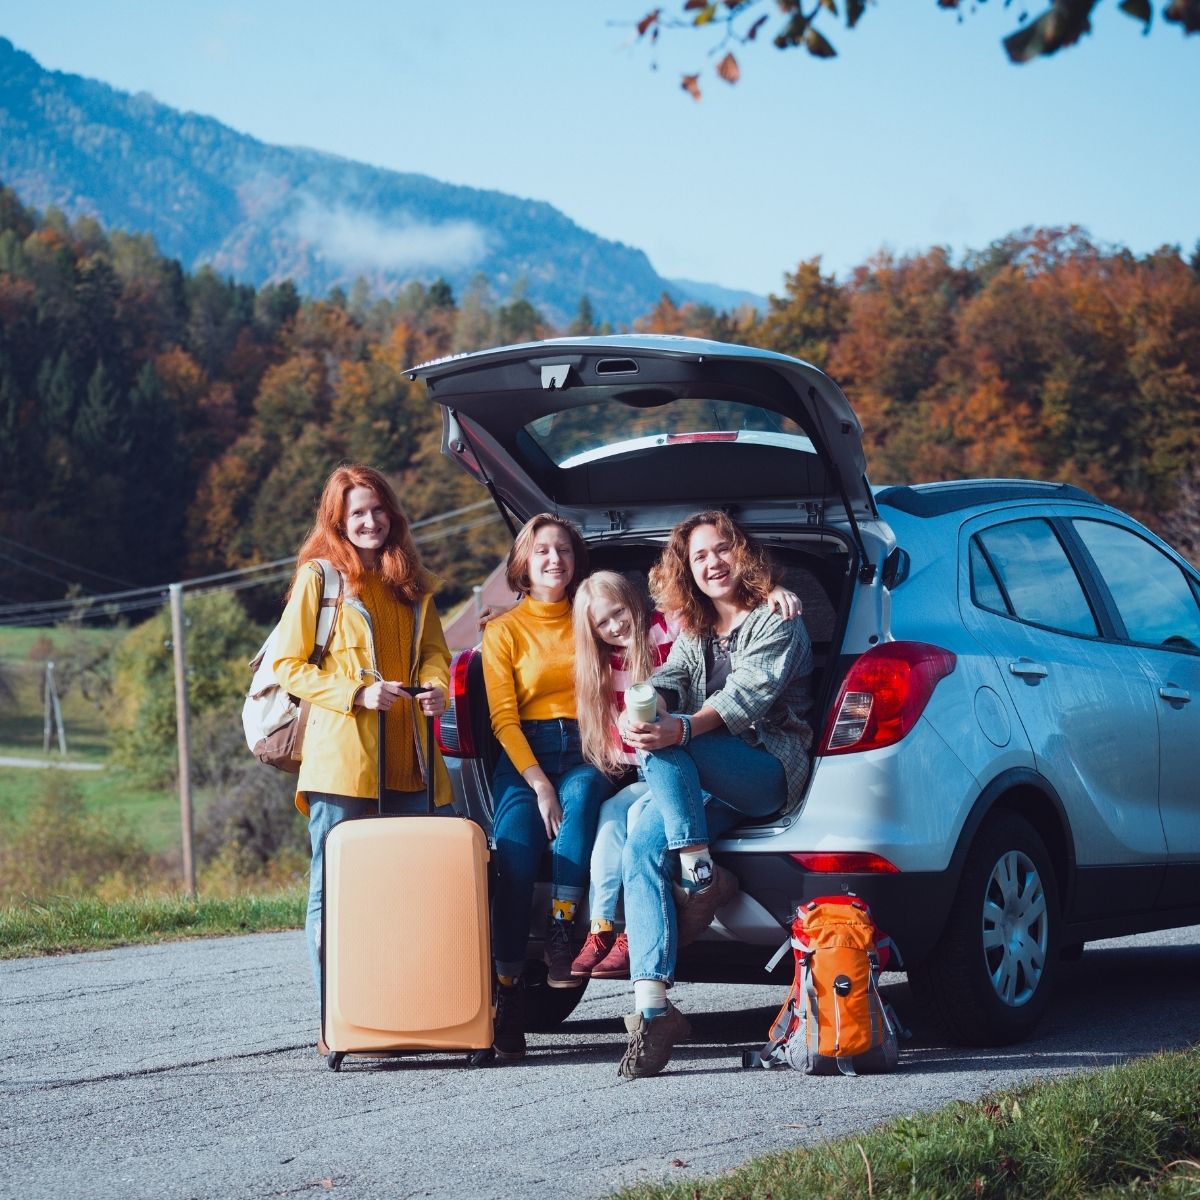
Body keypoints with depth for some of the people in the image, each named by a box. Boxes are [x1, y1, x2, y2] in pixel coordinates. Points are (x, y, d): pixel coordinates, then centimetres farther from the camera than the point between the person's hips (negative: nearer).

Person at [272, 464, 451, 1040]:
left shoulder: (413, 584, 18)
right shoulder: (317, 577, 2)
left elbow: (433, 654, 18)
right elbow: (288, 667, 0)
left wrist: (435, 688, -5)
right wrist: (356, 692, -13)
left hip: (408, 763, 5)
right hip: (341, 761, -5)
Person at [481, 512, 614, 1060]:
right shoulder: (503, 631, 9)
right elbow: (503, 718, 0)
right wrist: (539, 785, -14)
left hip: (587, 753, 1)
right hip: (524, 754, -1)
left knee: (580, 797, -37)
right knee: (513, 851, -29)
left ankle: (561, 934, -35)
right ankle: (508, 993, -28)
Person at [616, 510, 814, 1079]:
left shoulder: (777, 623, 2)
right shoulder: (692, 633, 23)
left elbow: (748, 696, -14)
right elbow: (667, 680, 5)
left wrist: (679, 731, -33)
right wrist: (643, 708, -22)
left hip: (770, 770, -5)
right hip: (707, 786, 5)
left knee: (662, 747, -31)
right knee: (642, 846, -25)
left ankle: (703, 877, -21)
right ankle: (652, 1007, -34)